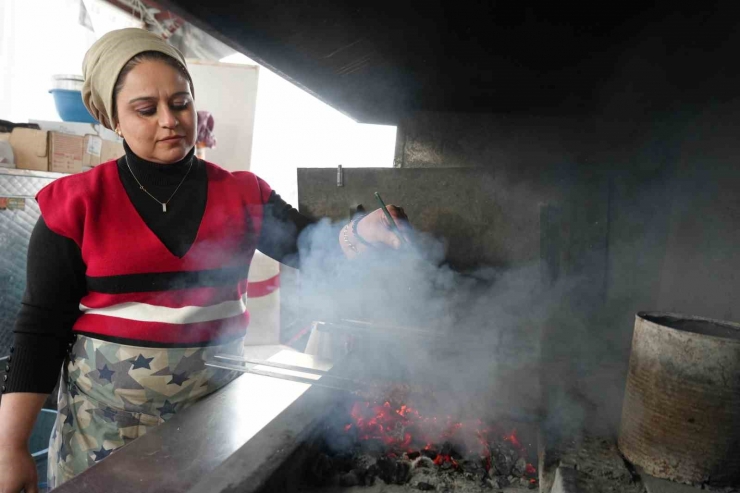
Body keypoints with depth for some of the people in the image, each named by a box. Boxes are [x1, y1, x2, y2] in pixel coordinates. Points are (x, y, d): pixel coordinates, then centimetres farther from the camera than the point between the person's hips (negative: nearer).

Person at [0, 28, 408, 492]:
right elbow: (42, 325, -4)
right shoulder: (76, 203, -6)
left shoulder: (243, 195, -2)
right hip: (105, 417, -1)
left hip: (217, 408, 2)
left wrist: (364, 233, -29)